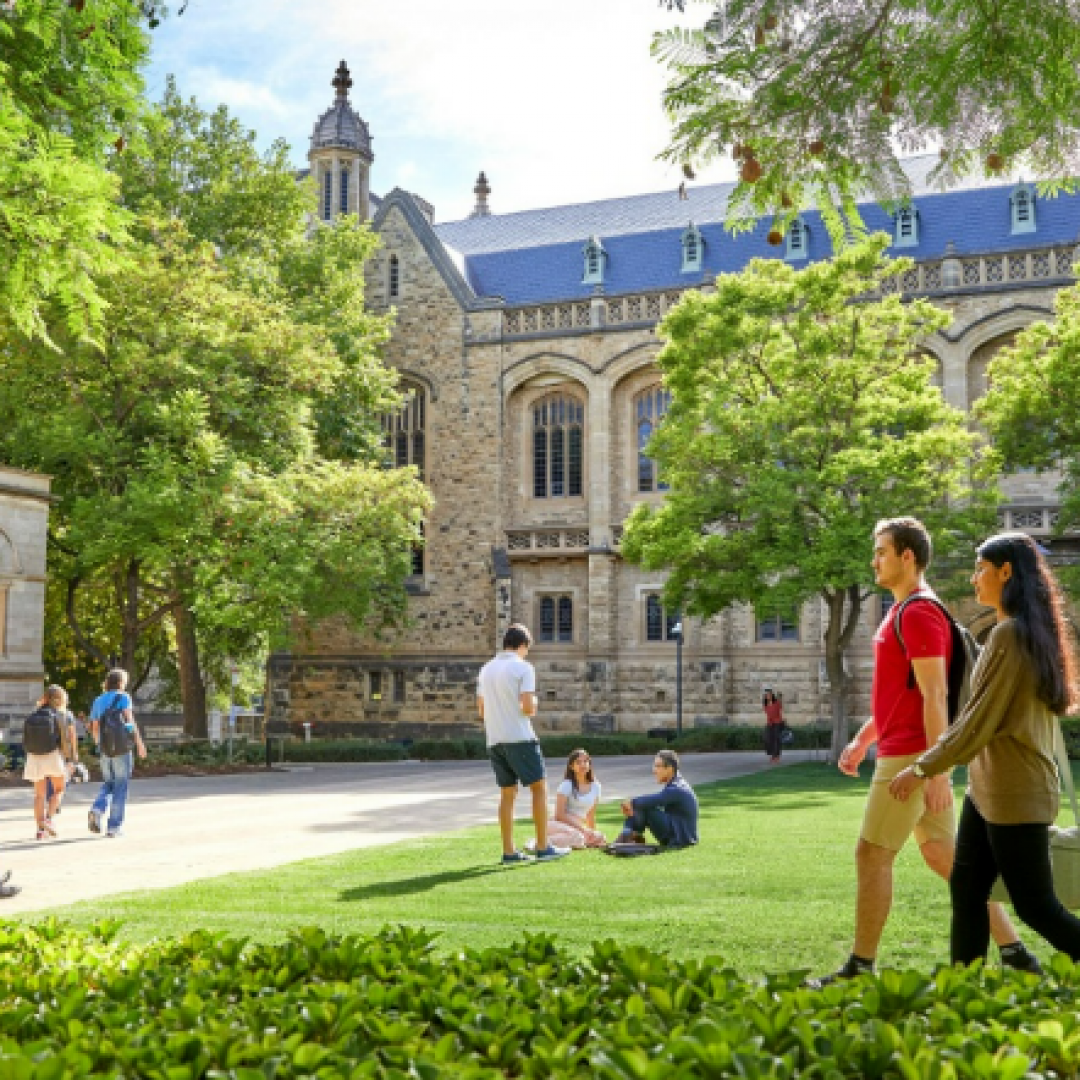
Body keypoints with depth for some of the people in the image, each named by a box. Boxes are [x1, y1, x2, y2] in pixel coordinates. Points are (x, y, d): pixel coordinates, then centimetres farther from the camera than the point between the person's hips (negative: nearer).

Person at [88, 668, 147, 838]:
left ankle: (97, 810, -9)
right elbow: (129, 720, -15)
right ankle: (114, 827, 2)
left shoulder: (98, 701, 13)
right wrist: (139, 743, -16)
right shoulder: (123, 697, -4)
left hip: (105, 749, 5)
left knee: (108, 784, 19)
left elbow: (94, 728, 15)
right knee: (120, 786, 3)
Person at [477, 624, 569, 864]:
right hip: (519, 737, -6)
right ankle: (543, 847, 1)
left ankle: (509, 851, 8)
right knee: (539, 787, 3)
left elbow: (481, 710, 15)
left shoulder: (486, 669, 13)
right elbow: (528, 708, -15)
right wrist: (533, 705, 6)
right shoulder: (523, 667, -7)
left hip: (494, 740, 6)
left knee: (507, 793, 10)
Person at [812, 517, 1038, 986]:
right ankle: (1013, 950, 15)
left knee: (872, 855, -3)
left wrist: (936, 770, -24)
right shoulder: (905, 612, 17)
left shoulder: (919, 613, -15)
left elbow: (935, 696, -21)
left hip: (910, 756, -10)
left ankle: (860, 967, 6)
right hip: (914, 753, 10)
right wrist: (862, 740, 23)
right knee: (943, 854, 12)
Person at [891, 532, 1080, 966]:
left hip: (1015, 794, -10)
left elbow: (980, 720, -19)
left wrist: (922, 769, -11)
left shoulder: (1009, 633, -18)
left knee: (1036, 905, -1)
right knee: (966, 888, 10)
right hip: (988, 788, 10)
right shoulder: (1032, 631, 12)